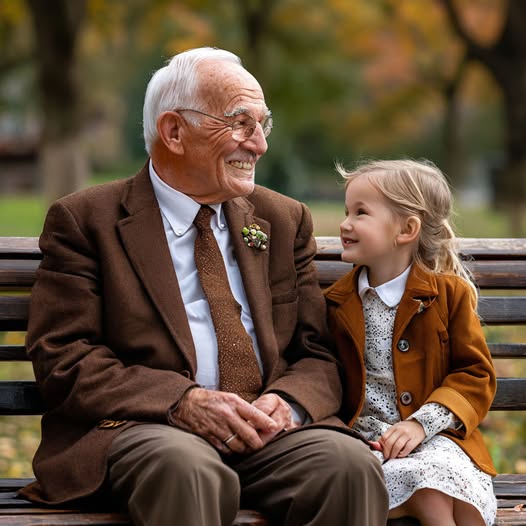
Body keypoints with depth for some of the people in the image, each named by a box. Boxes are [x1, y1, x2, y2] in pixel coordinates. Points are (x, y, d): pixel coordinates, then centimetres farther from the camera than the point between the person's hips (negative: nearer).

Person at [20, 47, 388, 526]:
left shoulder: (285, 220, 19)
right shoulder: (85, 221, 5)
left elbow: (318, 356, 17)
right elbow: (63, 360, -3)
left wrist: (287, 402, -9)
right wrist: (183, 401, -17)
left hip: (269, 431, 4)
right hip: (146, 428, -4)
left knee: (352, 464, -28)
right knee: (185, 469, -39)